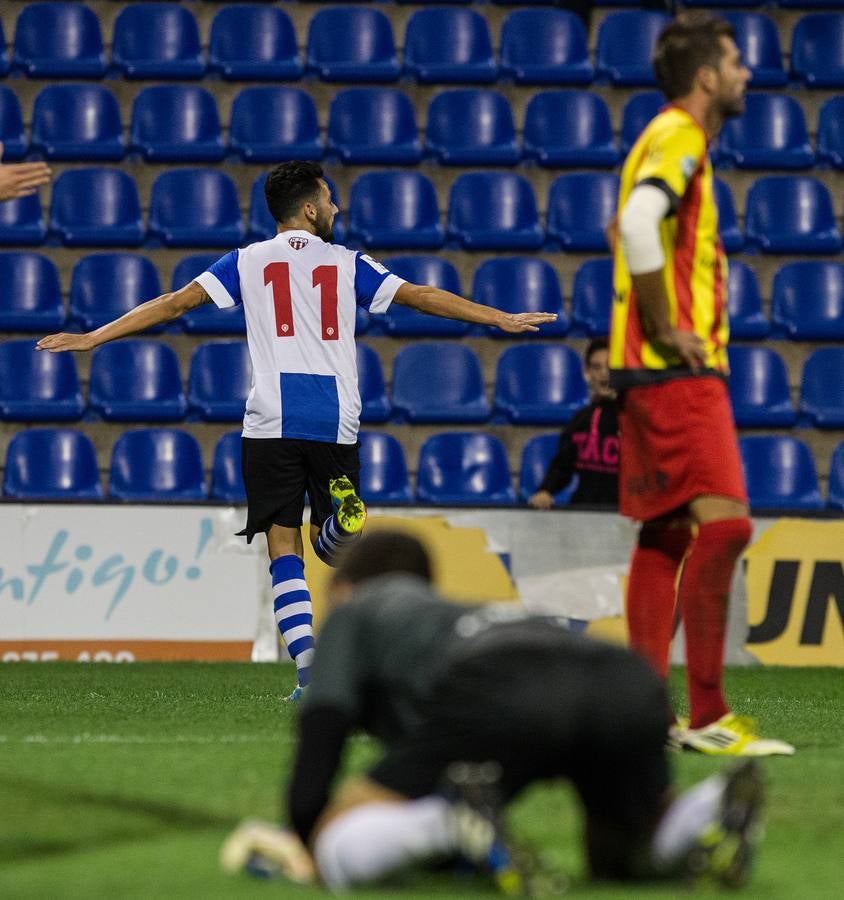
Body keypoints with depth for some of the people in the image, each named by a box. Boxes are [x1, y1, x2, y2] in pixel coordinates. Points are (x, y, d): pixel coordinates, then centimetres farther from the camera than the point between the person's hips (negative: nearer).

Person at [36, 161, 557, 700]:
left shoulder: (248, 262, 10)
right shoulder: (347, 264, 11)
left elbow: (174, 304, 6)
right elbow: (423, 298, 12)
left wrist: (91, 338, 10)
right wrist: (504, 320, 20)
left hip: (271, 422, 0)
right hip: (335, 422, 1)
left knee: (284, 544, 1)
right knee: (338, 542, 12)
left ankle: (307, 658, -14)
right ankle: (341, 518, -25)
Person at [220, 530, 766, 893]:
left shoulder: (353, 612, 30)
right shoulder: (461, 613, 46)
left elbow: (323, 727, 15)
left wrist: (301, 843, 20)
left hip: (498, 693, -5)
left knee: (339, 852, 4)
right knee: (623, 854, 29)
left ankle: (458, 820, -26)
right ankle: (711, 814, -5)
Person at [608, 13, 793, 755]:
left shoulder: (674, 140, 20)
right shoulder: (680, 139, -12)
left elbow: (636, 230, 32)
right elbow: (638, 224, -29)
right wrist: (665, 330, -22)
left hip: (664, 368, 11)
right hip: (676, 368, -11)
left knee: (667, 532, 9)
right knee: (723, 520, -16)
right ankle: (708, 715, -18)